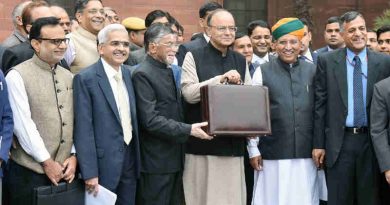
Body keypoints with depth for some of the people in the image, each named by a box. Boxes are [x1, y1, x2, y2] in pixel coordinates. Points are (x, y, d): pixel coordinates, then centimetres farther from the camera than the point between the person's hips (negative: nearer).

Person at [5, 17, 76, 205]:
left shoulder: (69, 77, 10)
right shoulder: (17, 76, -8)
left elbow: (75, 120, 10)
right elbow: (23, 124, -13)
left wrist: (73, 156, -1)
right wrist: (47, 161, -12)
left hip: (64, 171, 5)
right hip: (29, 172, -5)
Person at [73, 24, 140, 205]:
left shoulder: (128, 74, 9)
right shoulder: (86, 78, -12)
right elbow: (83, 128, -15)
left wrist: (136, 156, 9)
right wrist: (89, 173, -17)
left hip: (130, 158, 6)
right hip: (103, 161, -6)